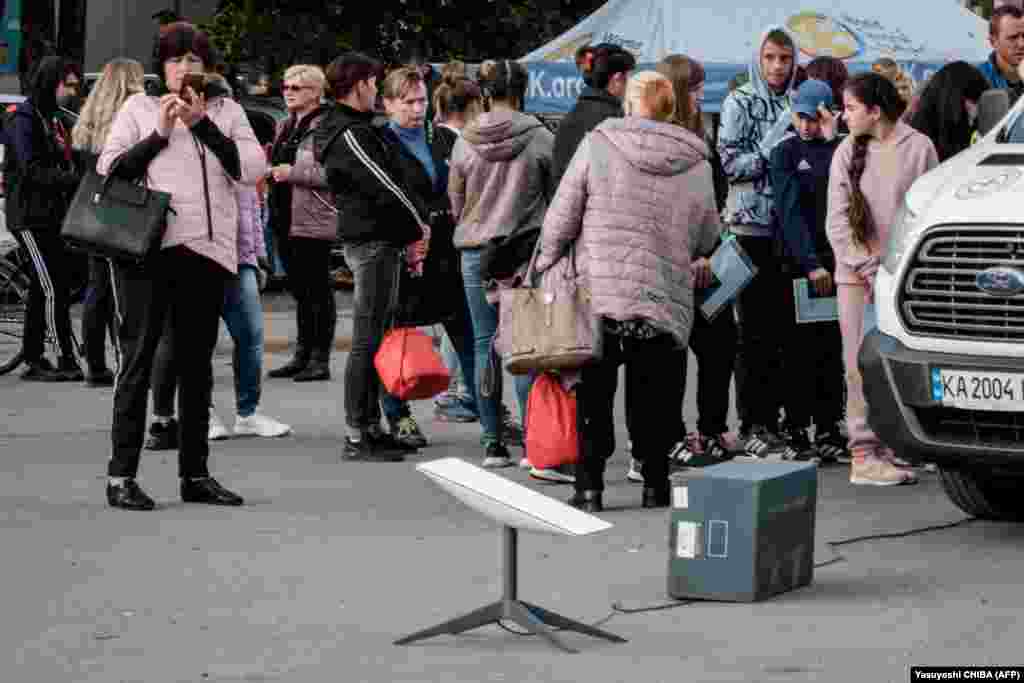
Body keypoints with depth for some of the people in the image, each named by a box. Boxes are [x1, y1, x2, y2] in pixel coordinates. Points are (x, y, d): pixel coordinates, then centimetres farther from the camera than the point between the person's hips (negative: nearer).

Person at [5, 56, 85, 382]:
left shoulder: (55, 117, 18)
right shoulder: (25, 118, -9)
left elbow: (65, 163, 18)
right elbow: (33, 172, -19)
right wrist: (75, 178, -26)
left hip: (53, 216, 9)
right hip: (30, 216, -9)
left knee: (42, 289, 10)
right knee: (54, 289, -11)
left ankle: (34, 361, 15)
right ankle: (69, 360, -11)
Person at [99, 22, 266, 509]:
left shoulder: (226, 111, 12)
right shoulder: (138, 108, 7)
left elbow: (252, 169, -1)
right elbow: (109, 170, 0)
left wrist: (202, 123, -6)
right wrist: (160, 134, -7)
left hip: (207, 250, 3)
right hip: (146, 246, -3)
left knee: (197, 364, 10)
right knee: (138, 359, -4)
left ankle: (195, 474, 18)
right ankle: (121, 476, -2)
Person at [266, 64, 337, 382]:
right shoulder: (284, 127, 17)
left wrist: (293, 172, -19)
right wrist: (271, 168, 10)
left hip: (313, 220, -9)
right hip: (285, 218, 9)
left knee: (317, 290, -3)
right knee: (299, 290, 14)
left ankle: (320, 359, 1)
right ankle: (302, 355, 20)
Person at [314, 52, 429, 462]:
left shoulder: (355, 129, 17)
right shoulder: (349, 135, -16)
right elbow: (385, 187, -19)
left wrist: (408, 236, 11)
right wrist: (418, 226, -5)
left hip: (376, 241, 11)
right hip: (372, 242, -11)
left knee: (374, 338, 14)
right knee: (367, 341, -8)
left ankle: (370, 427, 20)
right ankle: (357, 437, -5)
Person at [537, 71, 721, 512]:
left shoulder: (597, 145, -5)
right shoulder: (697, 163, 2)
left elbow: (560, 219, -4)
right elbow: (707, 239, 9)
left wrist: (546, 266, 10)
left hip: (599, 293, -1)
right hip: (666, 301, 2)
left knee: (594, 393, 8)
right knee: (655, 396, 12)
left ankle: (589, 486, 7)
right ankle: (655, 484, 15)